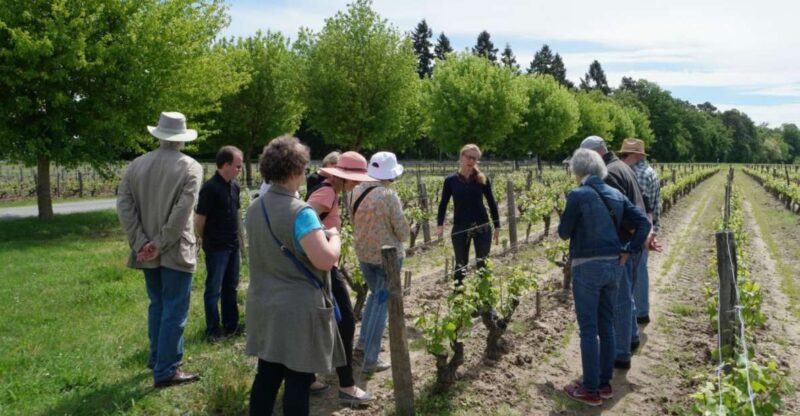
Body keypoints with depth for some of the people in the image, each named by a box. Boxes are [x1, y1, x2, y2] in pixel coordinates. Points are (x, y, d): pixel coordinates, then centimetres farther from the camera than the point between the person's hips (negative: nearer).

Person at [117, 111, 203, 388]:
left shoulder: (137, 164, 4)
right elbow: (182, 211, -19)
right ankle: (166, 371, 5)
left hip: (147, 251, 6)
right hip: (175, 251, -5)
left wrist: (140, 242, -4)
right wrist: (161, 243, -13)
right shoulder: (191, 167, -11)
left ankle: (157, 357, 33)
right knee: (174, 311, 2)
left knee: (157, 305, 21)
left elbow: (123, 205, -2)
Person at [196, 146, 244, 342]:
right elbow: (199, 220, -13)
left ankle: (231, 325, 27)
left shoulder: (235, 186, 5)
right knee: (213, 289, 4)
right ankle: (213, 330, 14)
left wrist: (237, 238, 13)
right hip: (216, 248, -7)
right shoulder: (210, 188, -18)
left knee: (230, 287, 16)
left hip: (233, 245, 7)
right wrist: (207, 240, 0)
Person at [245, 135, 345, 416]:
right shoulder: (299, 211, -21)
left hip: (264, 305, 8)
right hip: (298, 309, -7)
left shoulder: (255, 208, 5)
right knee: (298, 380, 4)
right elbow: (325, 260, -28)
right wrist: (334, 237, -8)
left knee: (267, 373, 17)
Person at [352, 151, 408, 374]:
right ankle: (370, 360, 4)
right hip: (387, 255, -6)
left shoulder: (357, 191, -2)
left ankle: (364, 340, 34)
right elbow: (402, 231, -14)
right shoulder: (389, 195, -19)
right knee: (382, 303, 2)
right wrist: (398, 237, 7)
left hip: (363, 253, 6)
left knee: (375, 294, 27)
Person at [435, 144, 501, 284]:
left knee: (483, 264, 5)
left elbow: (492, 203, 4)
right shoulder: (451, 180, 0)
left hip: (482, 226, 0)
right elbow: (443, 204, 2)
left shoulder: (482, 179, 0)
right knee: (461, 264, 11)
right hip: (460, 227, 0)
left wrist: (497, 227, 3)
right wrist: (440, 225, -10)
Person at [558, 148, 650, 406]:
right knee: (606, 326, 16)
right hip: (613, 265, 7)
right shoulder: (615, 195, 7)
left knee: (588, 329, 2)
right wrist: (628, 251, 5)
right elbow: (643, 223, 4)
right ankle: (604, 383, 26)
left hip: (588, 267, -7)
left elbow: (564, 233, -4)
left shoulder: (578, 195, -12)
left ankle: (591, 390, 11)